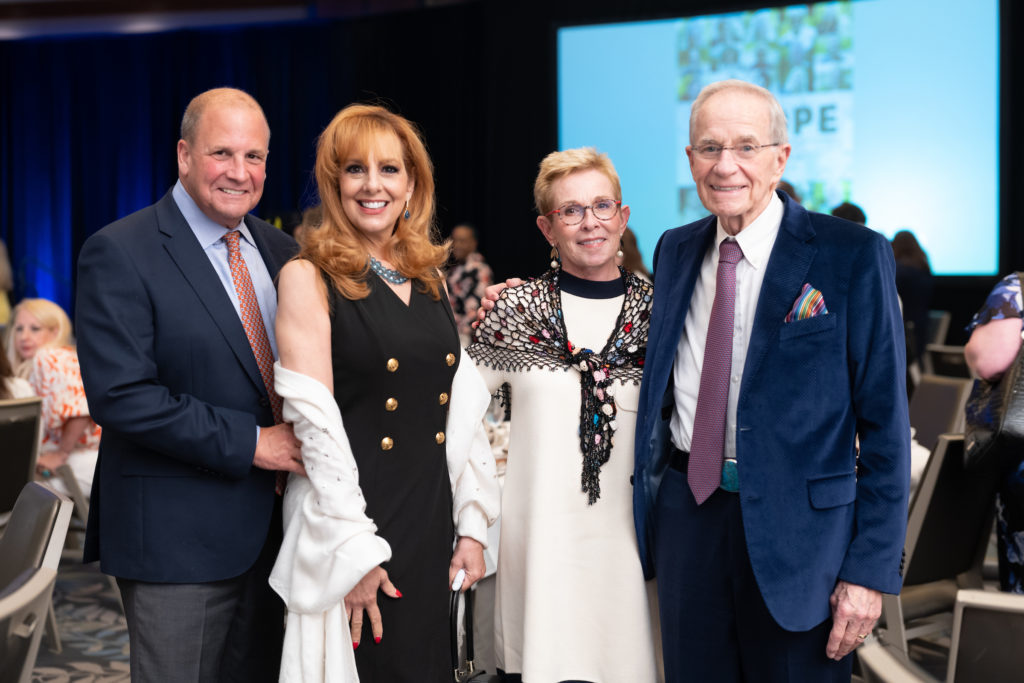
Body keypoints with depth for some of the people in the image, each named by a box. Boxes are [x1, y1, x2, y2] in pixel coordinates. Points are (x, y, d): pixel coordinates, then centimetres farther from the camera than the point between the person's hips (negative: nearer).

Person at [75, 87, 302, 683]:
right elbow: (119, 395, -19)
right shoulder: (119, 253, -11)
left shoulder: (280, 251, 10)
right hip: (177, 536, -6)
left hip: (273, 523, 7)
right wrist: (250, 442, -20)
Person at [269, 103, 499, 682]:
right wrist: (354, 550, -17)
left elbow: (462, 410, 12)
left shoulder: (430, 278, 11)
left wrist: (472, 525, 6)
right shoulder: (310, 277, -7)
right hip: (354, 516, -6)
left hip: (434, 522, 6)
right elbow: (315, 422, -13)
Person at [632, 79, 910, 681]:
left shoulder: (853, 256, -9)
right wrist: (650, 496, 8)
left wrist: (871, 568, -13)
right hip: (686, 514, 5)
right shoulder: (676, 250, 7)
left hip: (796, 527, -4)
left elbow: (884, 422, -10)